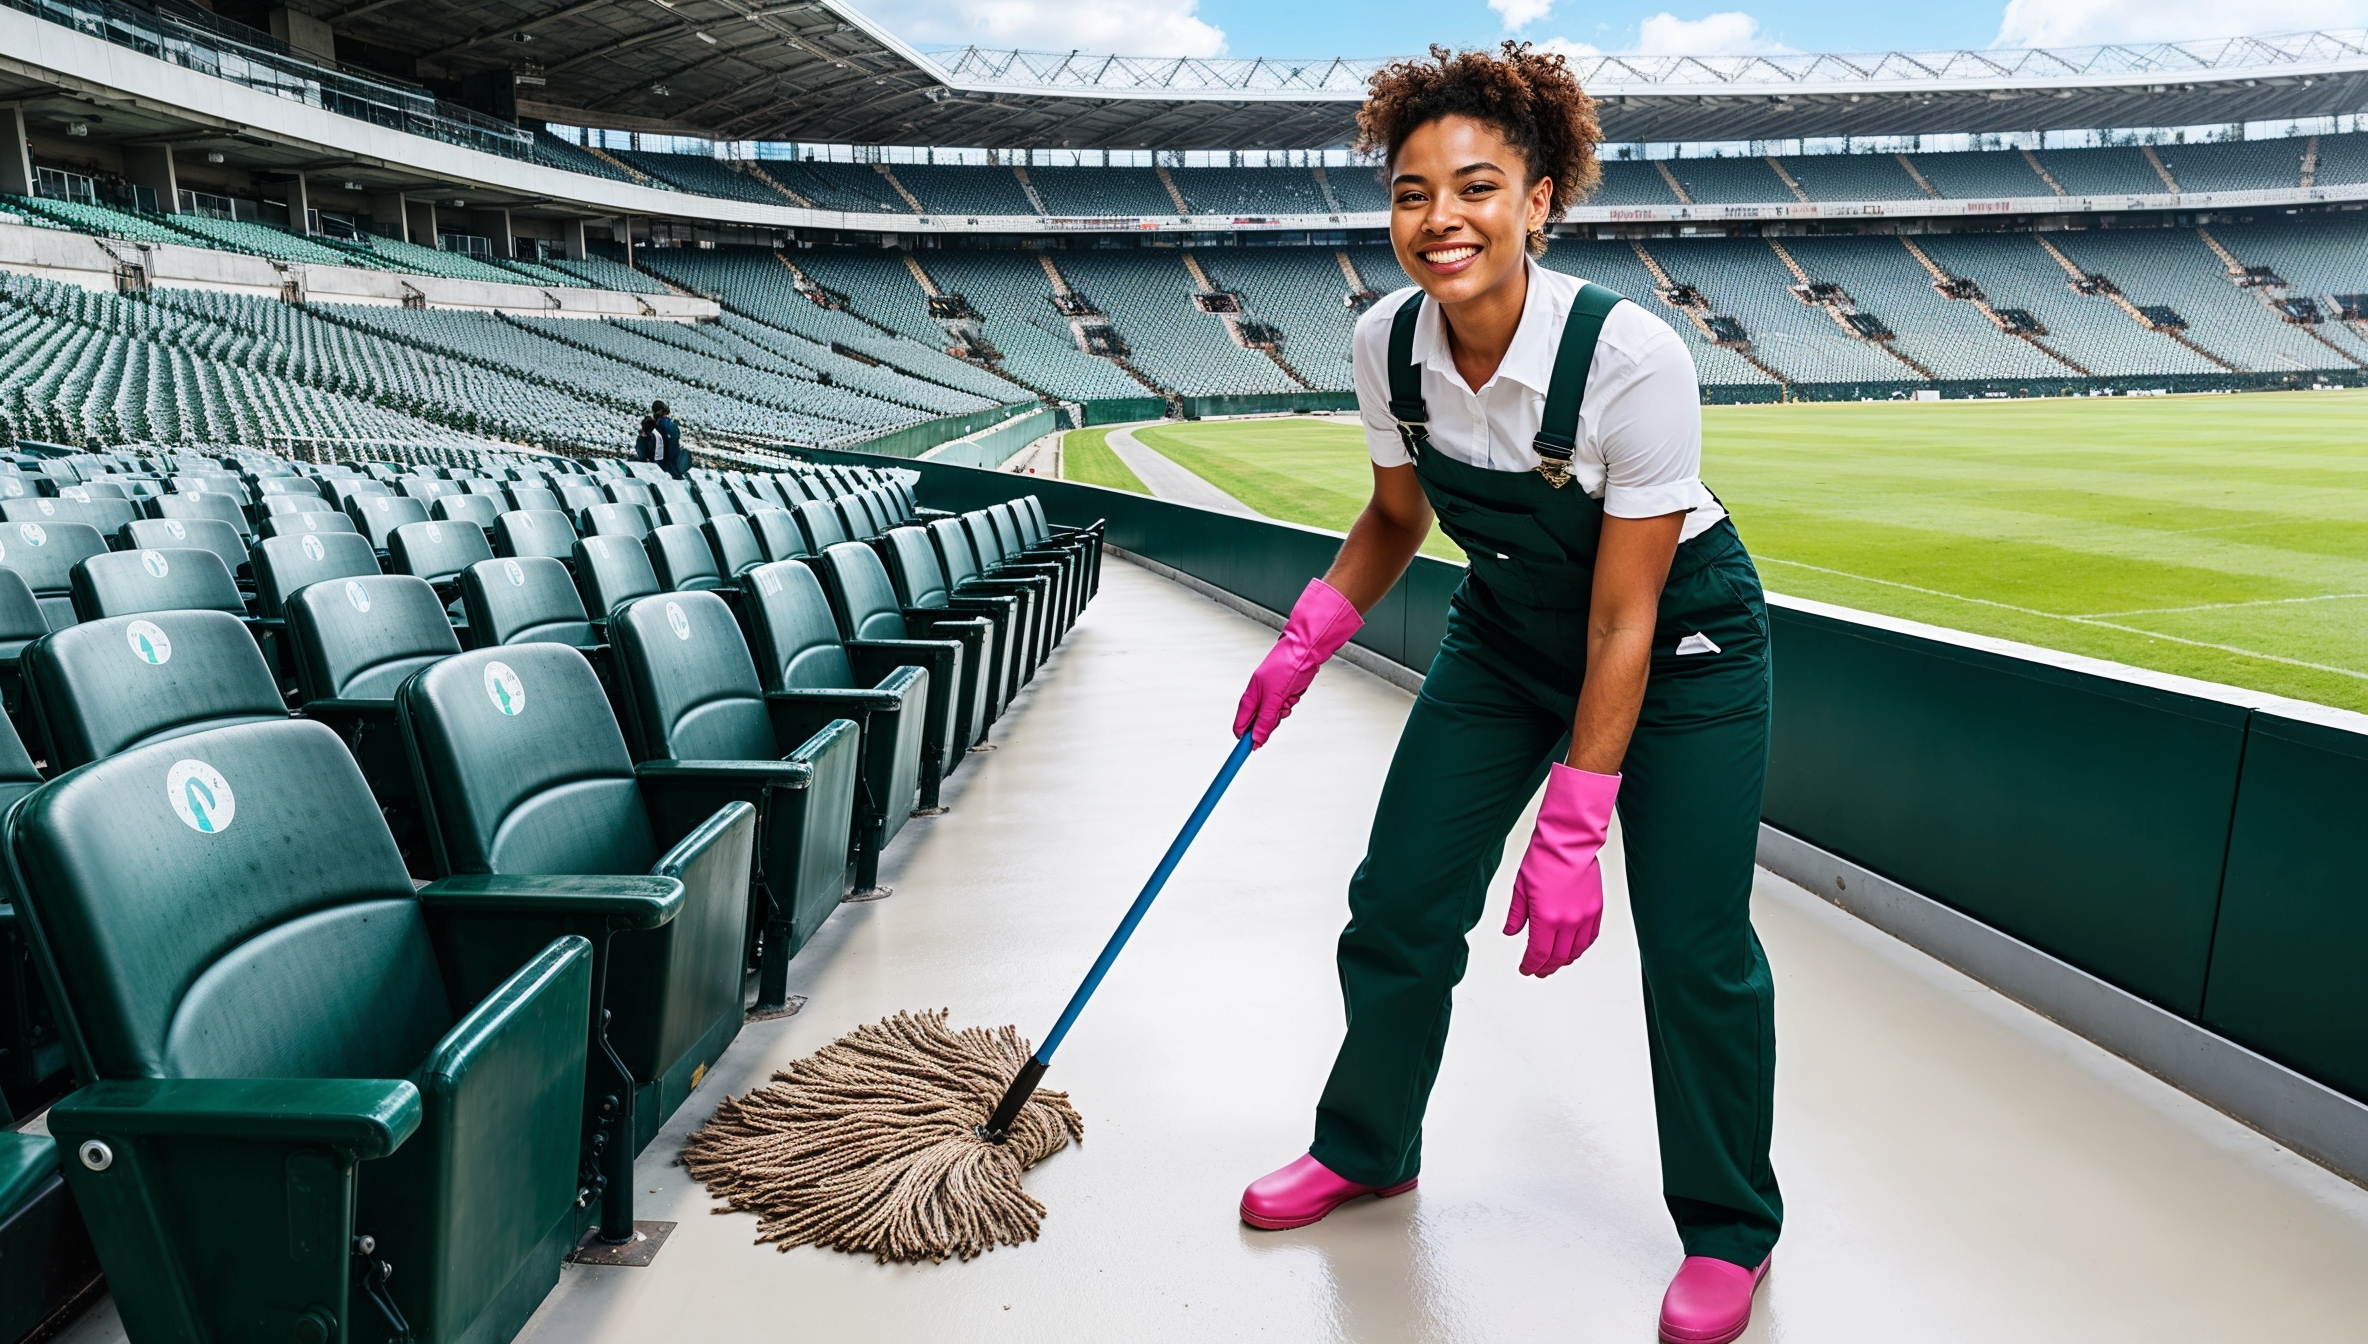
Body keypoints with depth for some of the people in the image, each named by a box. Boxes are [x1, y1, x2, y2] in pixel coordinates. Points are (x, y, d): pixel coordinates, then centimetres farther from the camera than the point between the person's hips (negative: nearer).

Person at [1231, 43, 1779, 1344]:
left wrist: (1572, 830, -25)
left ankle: (1729, 1231, 21)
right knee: (1400, 898, 3)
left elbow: (1622, 623, -26)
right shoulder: (1386, 342, -15)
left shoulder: (1632, 357, -31)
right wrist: (1306, 638, -9)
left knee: (1692, 945, -5)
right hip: (1505, 634, 5)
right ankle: (1365, 1148, 29)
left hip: (1678, 648, -4)